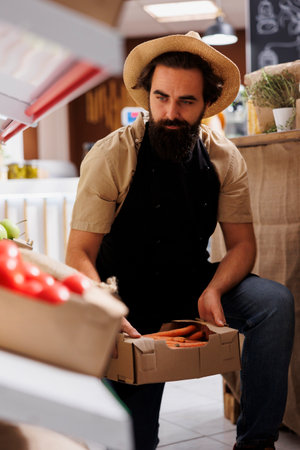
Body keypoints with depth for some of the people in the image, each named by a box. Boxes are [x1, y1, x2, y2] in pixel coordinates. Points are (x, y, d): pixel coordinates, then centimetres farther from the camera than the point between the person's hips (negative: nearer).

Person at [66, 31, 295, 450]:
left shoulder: (224, 157, -7)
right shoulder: (111, 157, -17)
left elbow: (242, 244, -2)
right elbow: (80, 253, -19)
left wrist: (213, 291, -24)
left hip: (194, 285, 3)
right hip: (129, 295, -2)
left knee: (275, 302, -23)